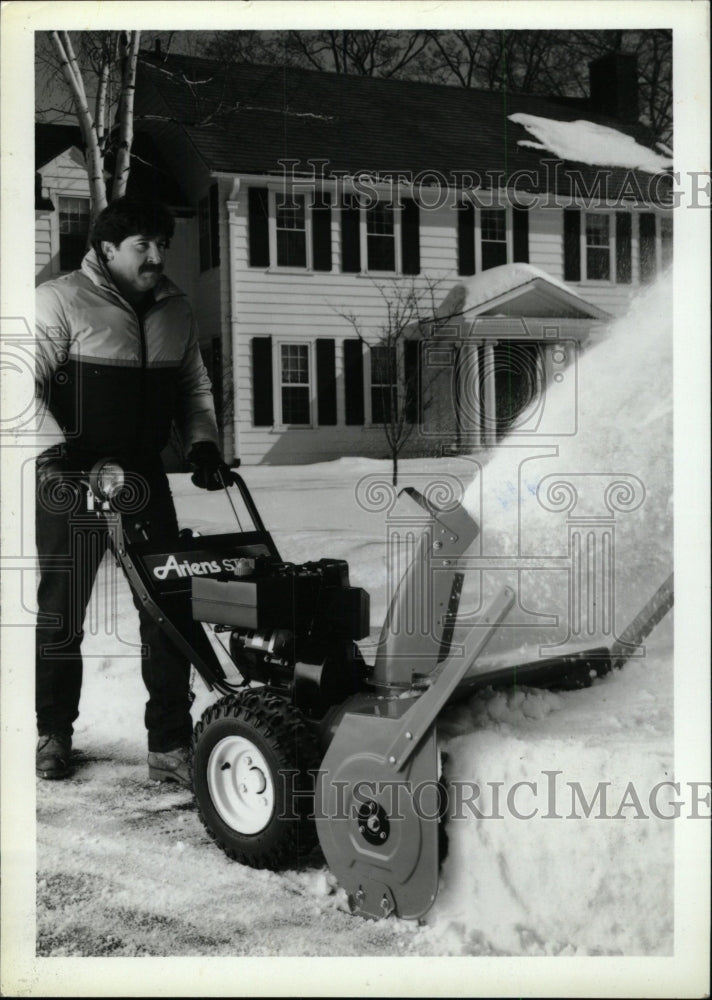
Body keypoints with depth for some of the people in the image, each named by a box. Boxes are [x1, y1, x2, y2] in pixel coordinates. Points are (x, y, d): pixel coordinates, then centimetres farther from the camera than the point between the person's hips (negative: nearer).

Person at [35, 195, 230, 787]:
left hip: (144, 477, 5)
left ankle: (171, 745, 11)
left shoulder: (175, 308, 11)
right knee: (62, 612, 7)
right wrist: (56, 451, -25)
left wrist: (202, 444, 5)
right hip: (72, 480, -5)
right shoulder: (62, 301, -7)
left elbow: (195, 385, 21)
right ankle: (52, 732, 27)